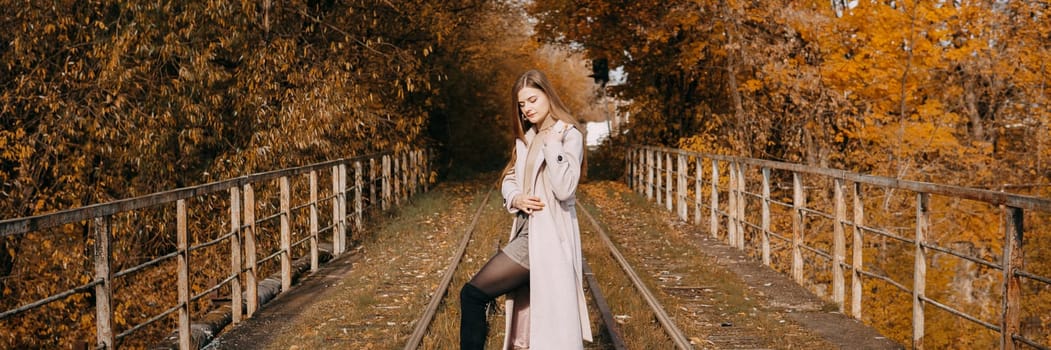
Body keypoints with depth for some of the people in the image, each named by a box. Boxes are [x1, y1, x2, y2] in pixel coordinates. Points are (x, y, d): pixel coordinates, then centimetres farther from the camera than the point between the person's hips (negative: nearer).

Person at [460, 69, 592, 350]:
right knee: (536, 321, 9)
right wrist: (515, 199, -4)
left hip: (546, 235, -8)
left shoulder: (568, 134, -8)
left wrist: (552, 143, -23)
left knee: (473, 294, -10)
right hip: (527, 230, 8)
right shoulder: (527, 137, 17)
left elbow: (564, 189, -19)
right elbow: (509, 179, 17)